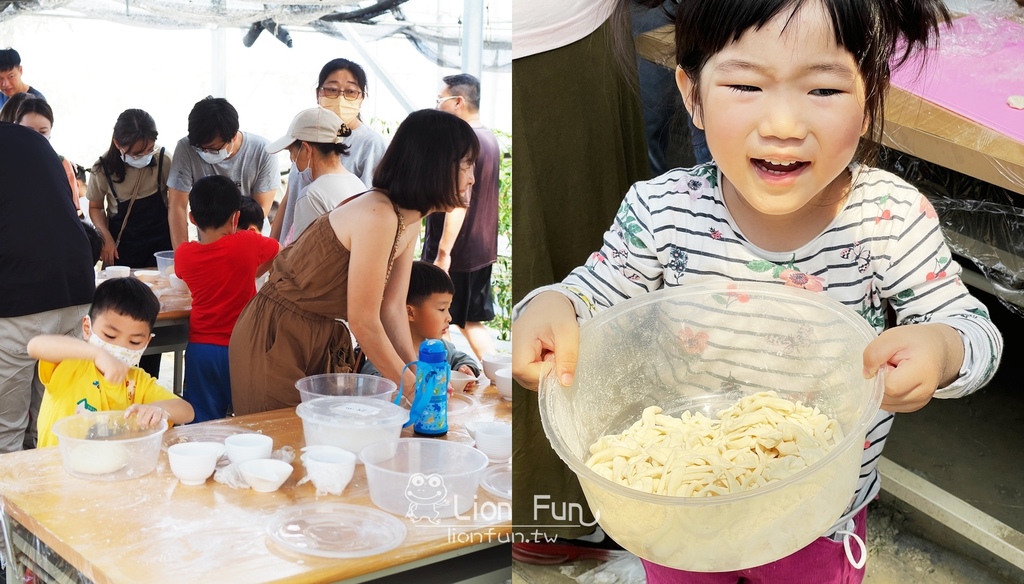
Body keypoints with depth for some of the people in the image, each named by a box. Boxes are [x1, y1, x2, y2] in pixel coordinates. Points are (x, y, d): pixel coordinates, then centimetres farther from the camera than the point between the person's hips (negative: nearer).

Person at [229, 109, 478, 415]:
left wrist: (422, 376, -8)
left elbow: (392, 309, 1)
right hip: (276, 341, -8)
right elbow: (363, 321, -25)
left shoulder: (410, 223, 0)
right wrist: (411, 387, -16)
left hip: (326, 338, 8)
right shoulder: (378, 216, -28)